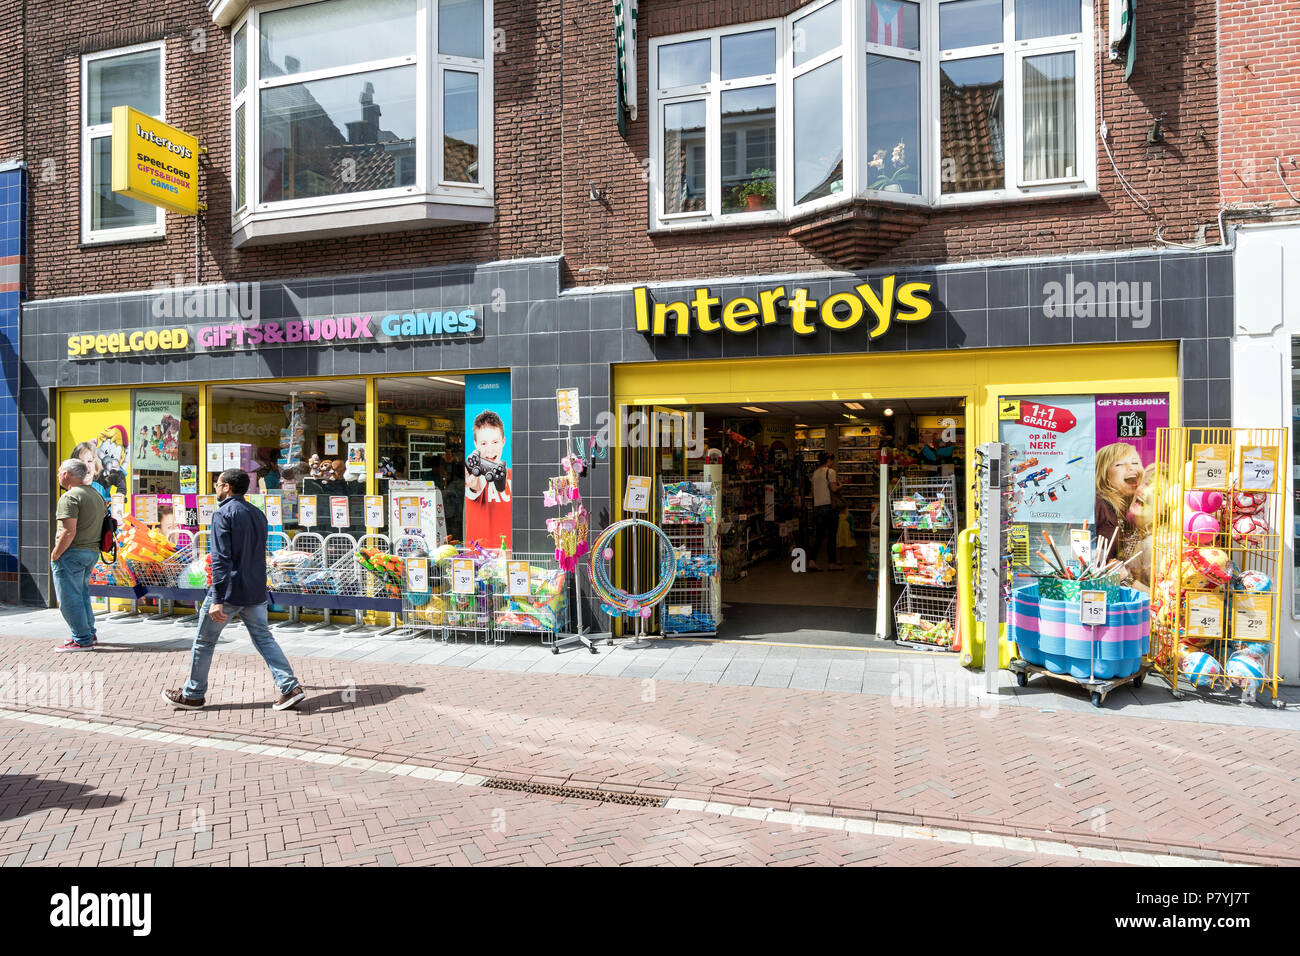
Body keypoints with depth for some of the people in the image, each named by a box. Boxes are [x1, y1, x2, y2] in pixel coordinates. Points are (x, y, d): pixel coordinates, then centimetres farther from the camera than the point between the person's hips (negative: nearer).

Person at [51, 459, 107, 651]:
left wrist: (54, 554, -13)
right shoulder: (96, 494, 13)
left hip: (72, 553, -9)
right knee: (81, 594, 21)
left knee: (69, 598, -1)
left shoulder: (70, 497, -15)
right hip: (92, 552, 9)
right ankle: (89, 634, 27)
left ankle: (82, 640, 1)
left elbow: (69, 532, -22)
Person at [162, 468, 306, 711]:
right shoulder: (258, 514, 12)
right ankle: (290, 687, -1)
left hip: (230, 590, -7)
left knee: (204, 641, 11)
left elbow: (221, 559, -19)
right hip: (256, 591, 7)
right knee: (264, 638, 9)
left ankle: (193, 695, 24)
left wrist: (217, 600, -22)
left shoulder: (224, 514, -12)